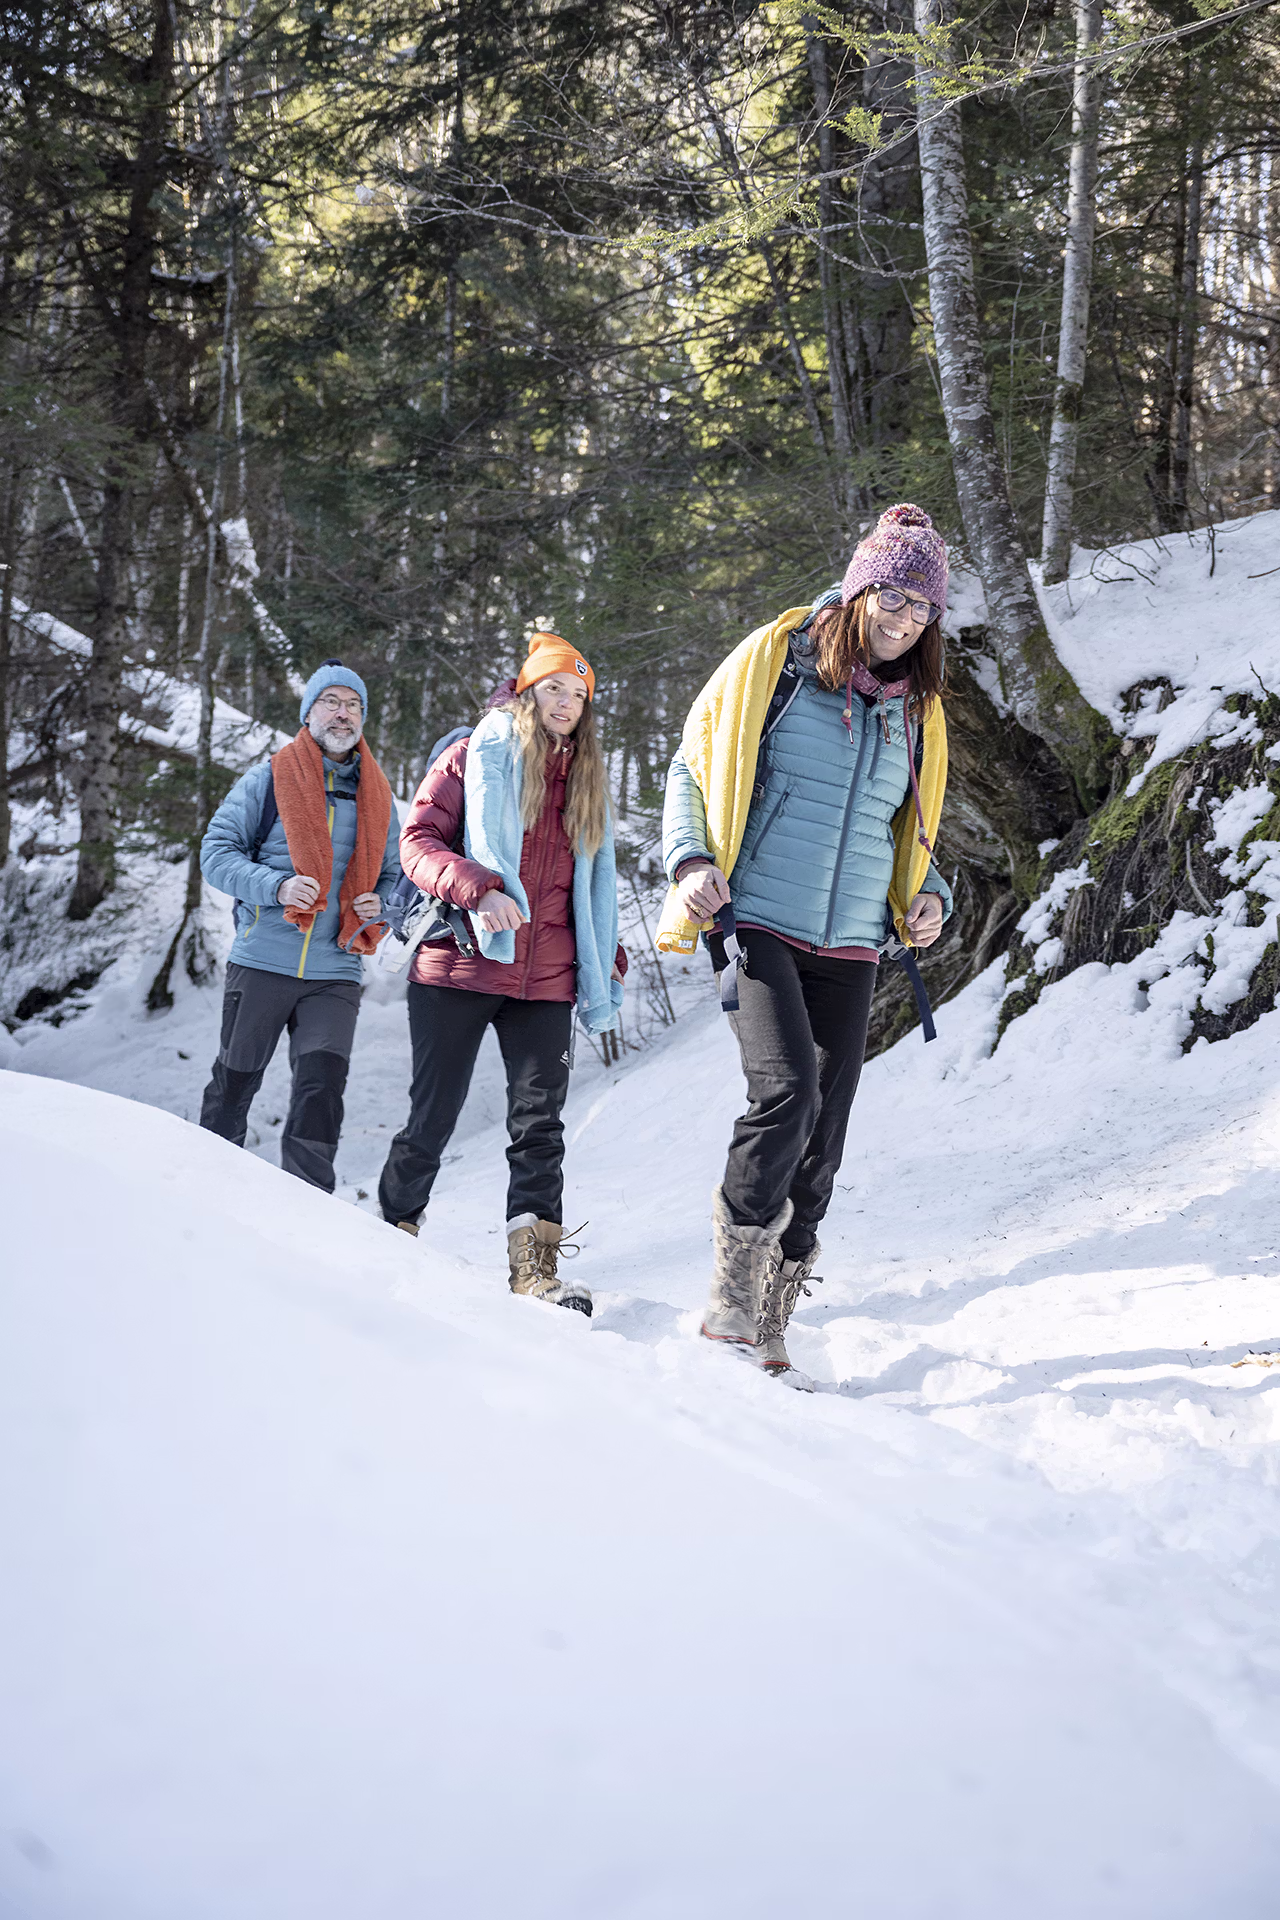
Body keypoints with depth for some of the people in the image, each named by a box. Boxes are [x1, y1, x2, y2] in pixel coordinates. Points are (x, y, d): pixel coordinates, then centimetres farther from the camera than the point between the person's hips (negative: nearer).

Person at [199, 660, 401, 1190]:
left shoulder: (377, 798, 13)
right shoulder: (268, 780, 2)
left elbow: (393, 874, 21)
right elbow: (217, 852, -2)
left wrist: (378, 904, -3)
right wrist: (277, 887, -18)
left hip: (336, 973, 2)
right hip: (262, 962, -2)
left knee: (323, 1081, -13)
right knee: (235, 1082, 7)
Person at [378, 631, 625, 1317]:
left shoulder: (586, 782, 20)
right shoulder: (473, 758, 5)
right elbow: (418, 840, -4)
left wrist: (606, 955, 17)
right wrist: (478, 889, -20)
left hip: (544, 980, 4)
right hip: (459, 967, -4)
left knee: (540, 1120, -7)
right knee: (432, 1116, 1)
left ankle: (534, 1266, -10)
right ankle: (393, 1232, 19)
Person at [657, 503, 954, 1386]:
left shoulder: (916, 708, 15)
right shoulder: (772, 660, 1)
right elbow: (692, 767, 6)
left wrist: (927, 896, 7)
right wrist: (691, 859, -10)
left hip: (850, 948, 5)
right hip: (758, 924, -5)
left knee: (821, 1144, 3)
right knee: (787, 1093, -24)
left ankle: (769, 1323, 14)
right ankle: (733, 1288, -8)